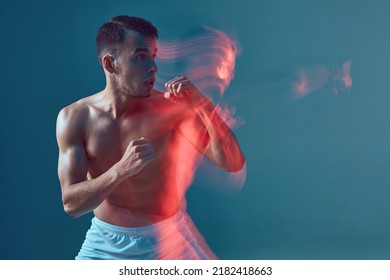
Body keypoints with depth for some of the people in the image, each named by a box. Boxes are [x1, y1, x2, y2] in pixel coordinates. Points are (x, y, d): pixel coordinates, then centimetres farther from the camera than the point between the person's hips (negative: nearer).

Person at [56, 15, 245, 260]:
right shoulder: (74, 118, -11)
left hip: (168, 237, 0)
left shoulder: (170, 108, -14)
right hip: (107, 242, 1)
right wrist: (121, 169, -33)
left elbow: (233, 163, -17)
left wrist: (202, 104, -29)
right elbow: (71, 204, -16)